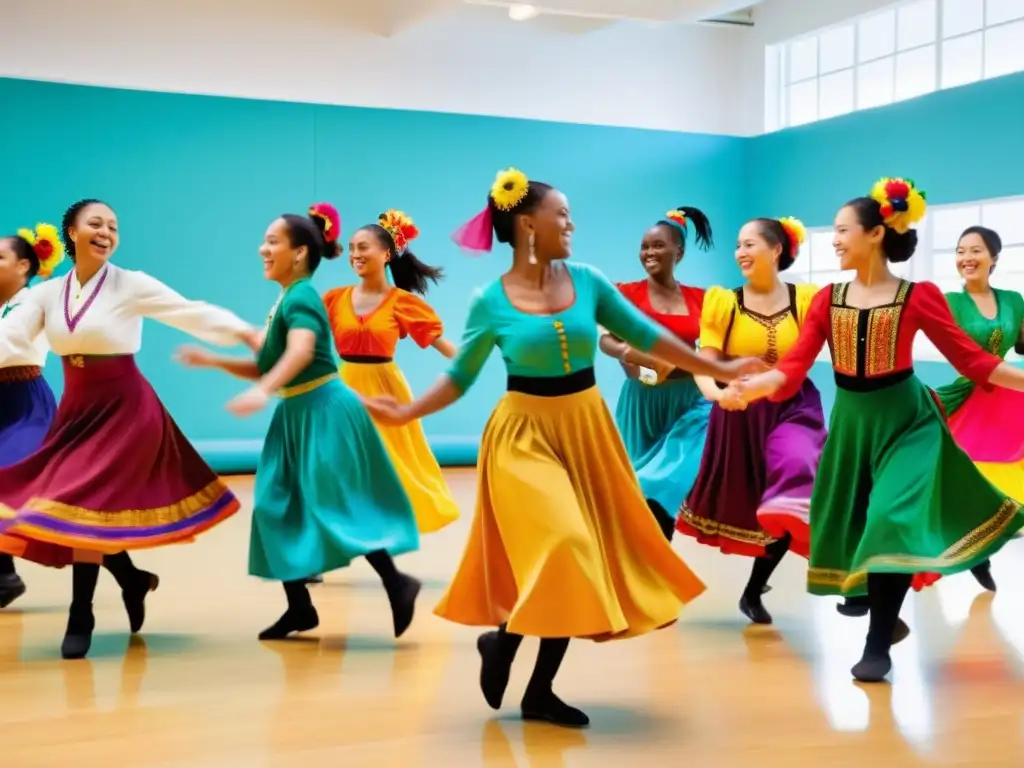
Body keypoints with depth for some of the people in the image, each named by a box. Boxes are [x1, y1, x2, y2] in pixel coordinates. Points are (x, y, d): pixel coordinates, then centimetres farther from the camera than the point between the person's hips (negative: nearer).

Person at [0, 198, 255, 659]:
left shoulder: (131, 285, -8)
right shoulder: (46, 294, 3)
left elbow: (193, 313, -11)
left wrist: (245, 333, -21)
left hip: (124, 409, -5)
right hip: (76, 410, 5)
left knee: (85, 504, -10)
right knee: (67, 508, 7)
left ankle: (80, 617, 6)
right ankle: (132, 579, 32)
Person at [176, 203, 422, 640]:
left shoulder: (301, 298, -15)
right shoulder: (285, 301, 13)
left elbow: (300, 352, -36)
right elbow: (265, 368, 19)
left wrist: (261, 393, -49)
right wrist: (211, 361, 12)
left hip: (324, 411, -10)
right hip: (296, 414, 10)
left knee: (335, 507, -11)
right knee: (277, 506, 7)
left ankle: (397, 584, -1)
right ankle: (299, 607, 14)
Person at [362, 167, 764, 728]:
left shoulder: (587, 282, 1)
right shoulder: (491, 303, -7)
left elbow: (644, 335, 5)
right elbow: (461, 376, 2)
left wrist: (717, 370, 4)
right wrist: (409, 412, -10)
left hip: (585, 429, 5)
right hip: (525, 433, -4)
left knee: (582, 556, 6)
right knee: (560, 551, -15)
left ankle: (540, 691, 19)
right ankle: (499, 643, 14)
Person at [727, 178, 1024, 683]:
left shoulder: (919, 296, -9)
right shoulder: (827, 299, -1)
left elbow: (970, 358, -6)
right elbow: (797, 363, -10)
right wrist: (755, 385, -29)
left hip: (906, 419, -4)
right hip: (851, 421, 4)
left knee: (893, 522, -13)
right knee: (854, 525, 10)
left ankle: (877, 645, 1)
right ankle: (886, 618, 33)